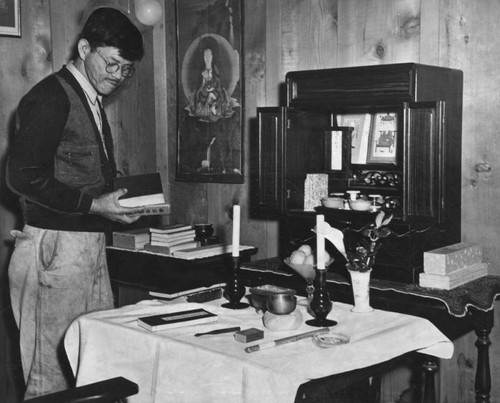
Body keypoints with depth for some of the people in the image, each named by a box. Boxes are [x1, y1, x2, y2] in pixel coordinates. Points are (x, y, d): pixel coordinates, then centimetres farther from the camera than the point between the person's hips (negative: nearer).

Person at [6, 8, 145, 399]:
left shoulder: (91, 103, 19)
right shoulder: (51, 96, -10)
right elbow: (23, 175, -17)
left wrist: (118, 203, 9)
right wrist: (93, 205, -18)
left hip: (91, 246, 9)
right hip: (54, 247, -9)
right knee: (51, 375, -2)